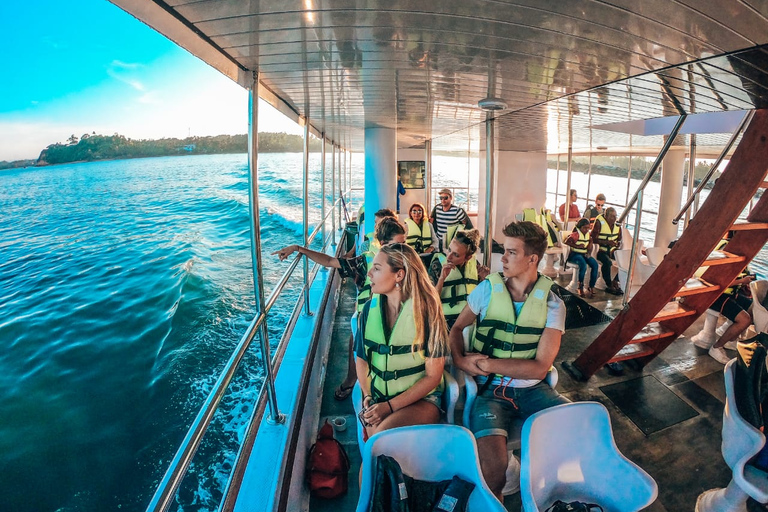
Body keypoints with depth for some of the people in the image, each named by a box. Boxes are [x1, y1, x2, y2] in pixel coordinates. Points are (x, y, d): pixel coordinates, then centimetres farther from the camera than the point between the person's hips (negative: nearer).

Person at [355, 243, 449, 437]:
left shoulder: (426, 311, -11)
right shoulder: (370, 308, 1)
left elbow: (433, 376, -9)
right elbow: (361, 358, 10)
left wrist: (390, 406, -15)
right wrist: (367, 397, -7)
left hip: (421, 398, -2)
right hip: (377, 398, 3)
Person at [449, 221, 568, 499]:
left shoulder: (552, 303, -4)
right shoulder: (487, 288, -2)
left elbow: (540, 367, -10)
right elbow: (456, 327, 8)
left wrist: (486, 363, -15)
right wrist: (460, 360, -12)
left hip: (531, 389, 2)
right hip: (490, 390, -2)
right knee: (493, 466, -26)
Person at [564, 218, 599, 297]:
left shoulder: (588, 235, 12)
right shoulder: (575, 234, -8)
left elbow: (590, 244, 17)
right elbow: (566, 241, -16)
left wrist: (589, 252, -3)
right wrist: (577, 246, -20)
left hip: (584, 254, 6)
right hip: (575, 254, -6)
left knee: (595, 264, -21)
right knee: (583, 265, -35)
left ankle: (591, 287, -14)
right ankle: (580, 287, -20)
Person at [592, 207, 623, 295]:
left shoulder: (617, 224, 6)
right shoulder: (599, 222, -12)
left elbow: (619, 238, 17)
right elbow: (593, 239, -16)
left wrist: (618, 243, -5)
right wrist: (607, 242, -25)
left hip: (612, 250, 6)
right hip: (600, 250, -6)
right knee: (607, 262, -33)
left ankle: (615, 281, -1)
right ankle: (609, 286, -18)